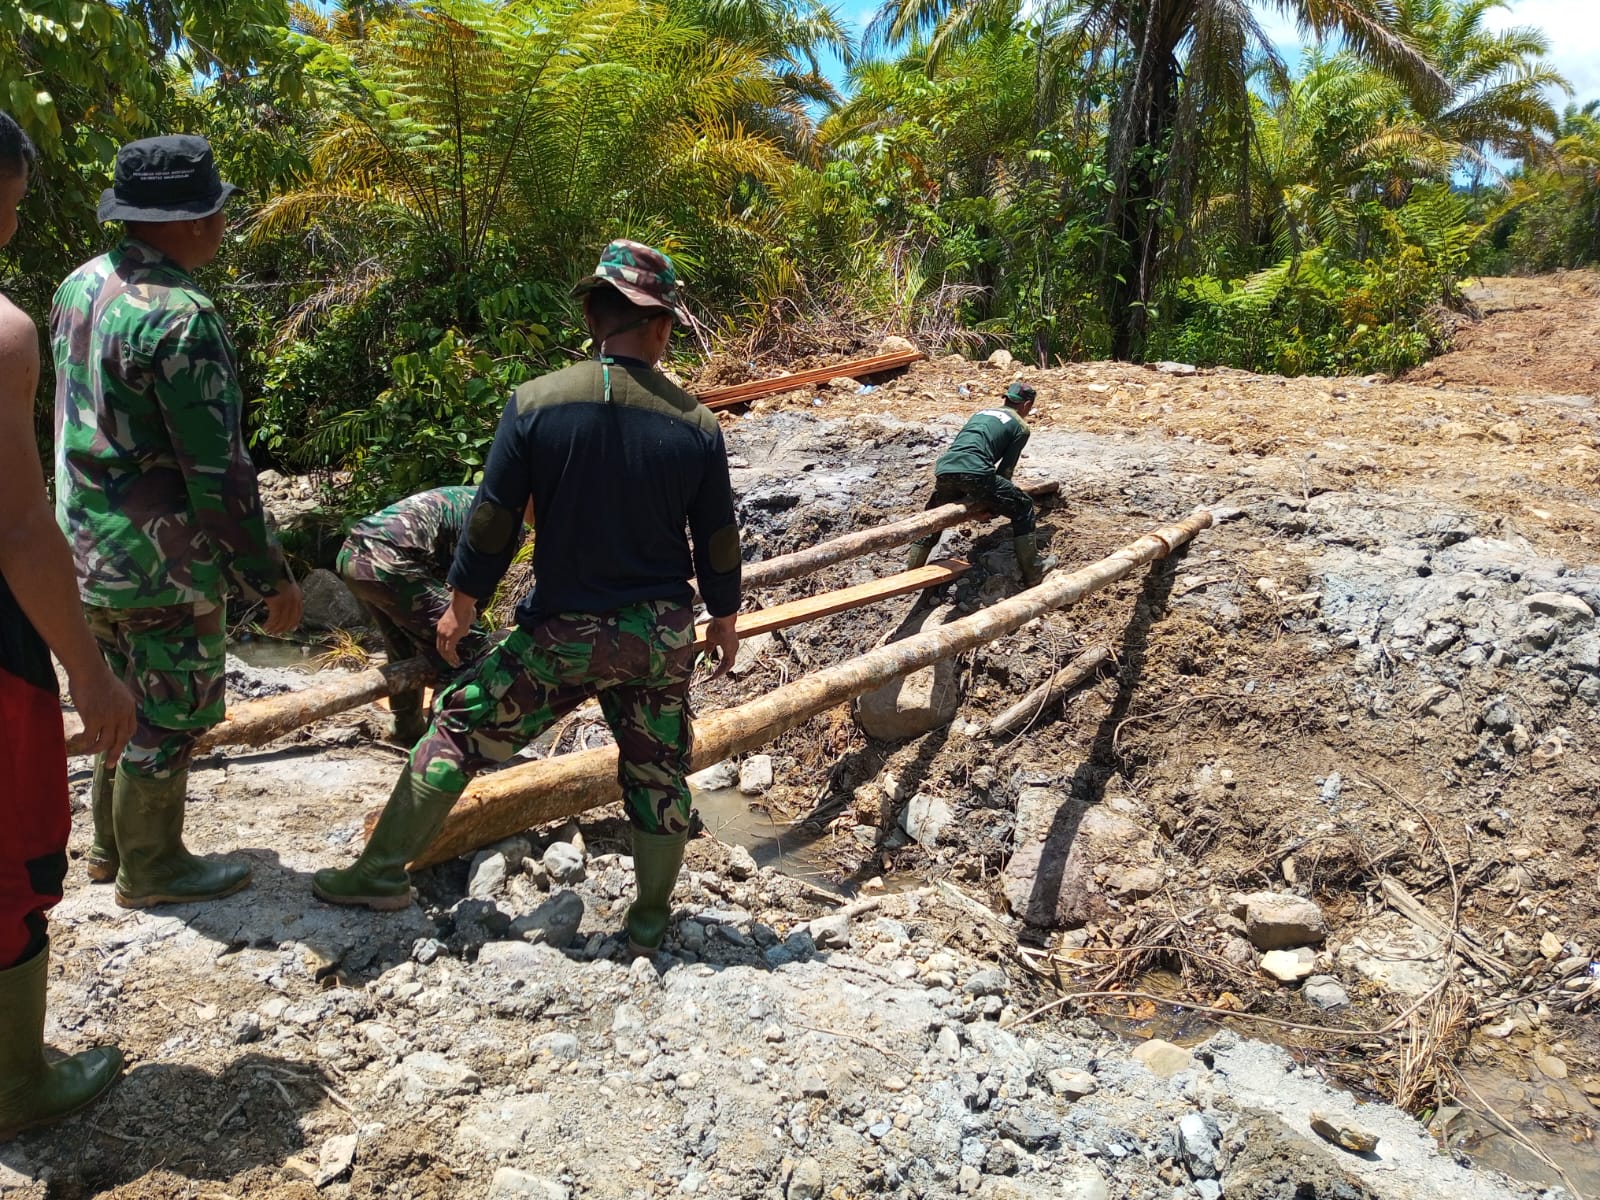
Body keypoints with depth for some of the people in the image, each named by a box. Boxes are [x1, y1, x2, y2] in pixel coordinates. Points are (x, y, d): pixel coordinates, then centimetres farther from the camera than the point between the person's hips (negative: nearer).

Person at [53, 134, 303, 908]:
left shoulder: (82, 285, 5)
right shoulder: (178, 318, -23)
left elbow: (79, 418, 15)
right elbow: (218, 472, -23)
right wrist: (271, 578, -16)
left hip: (87, 546, 9)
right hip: (159, 561, -9)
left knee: (126, 699, 23)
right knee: (170, 717, 7)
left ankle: (112, 844, 38)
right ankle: (151, 870, 23)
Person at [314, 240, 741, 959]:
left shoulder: (534, 404, -10)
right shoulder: (695, 424, -6)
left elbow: (491, 525, -6)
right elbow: (718, 544, 1)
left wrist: (460, 609, 8)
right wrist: (724, 623, 17)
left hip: (563, 630, -1)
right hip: (663, 635, 2)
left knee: (460, 727, 15)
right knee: (657, 771, 16)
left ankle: (382, 873, 23)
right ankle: (650, 921, 30)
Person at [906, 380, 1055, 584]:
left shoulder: (981, 413, 34)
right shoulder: (1020, 427, 16)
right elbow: (1006, 468, 11)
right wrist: (994, 501, 25)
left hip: (944, 468, 6)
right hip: (974, 471, -6)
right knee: (1022, 508, 11)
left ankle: (911, 573, 30)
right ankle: (1032, 572, 13)